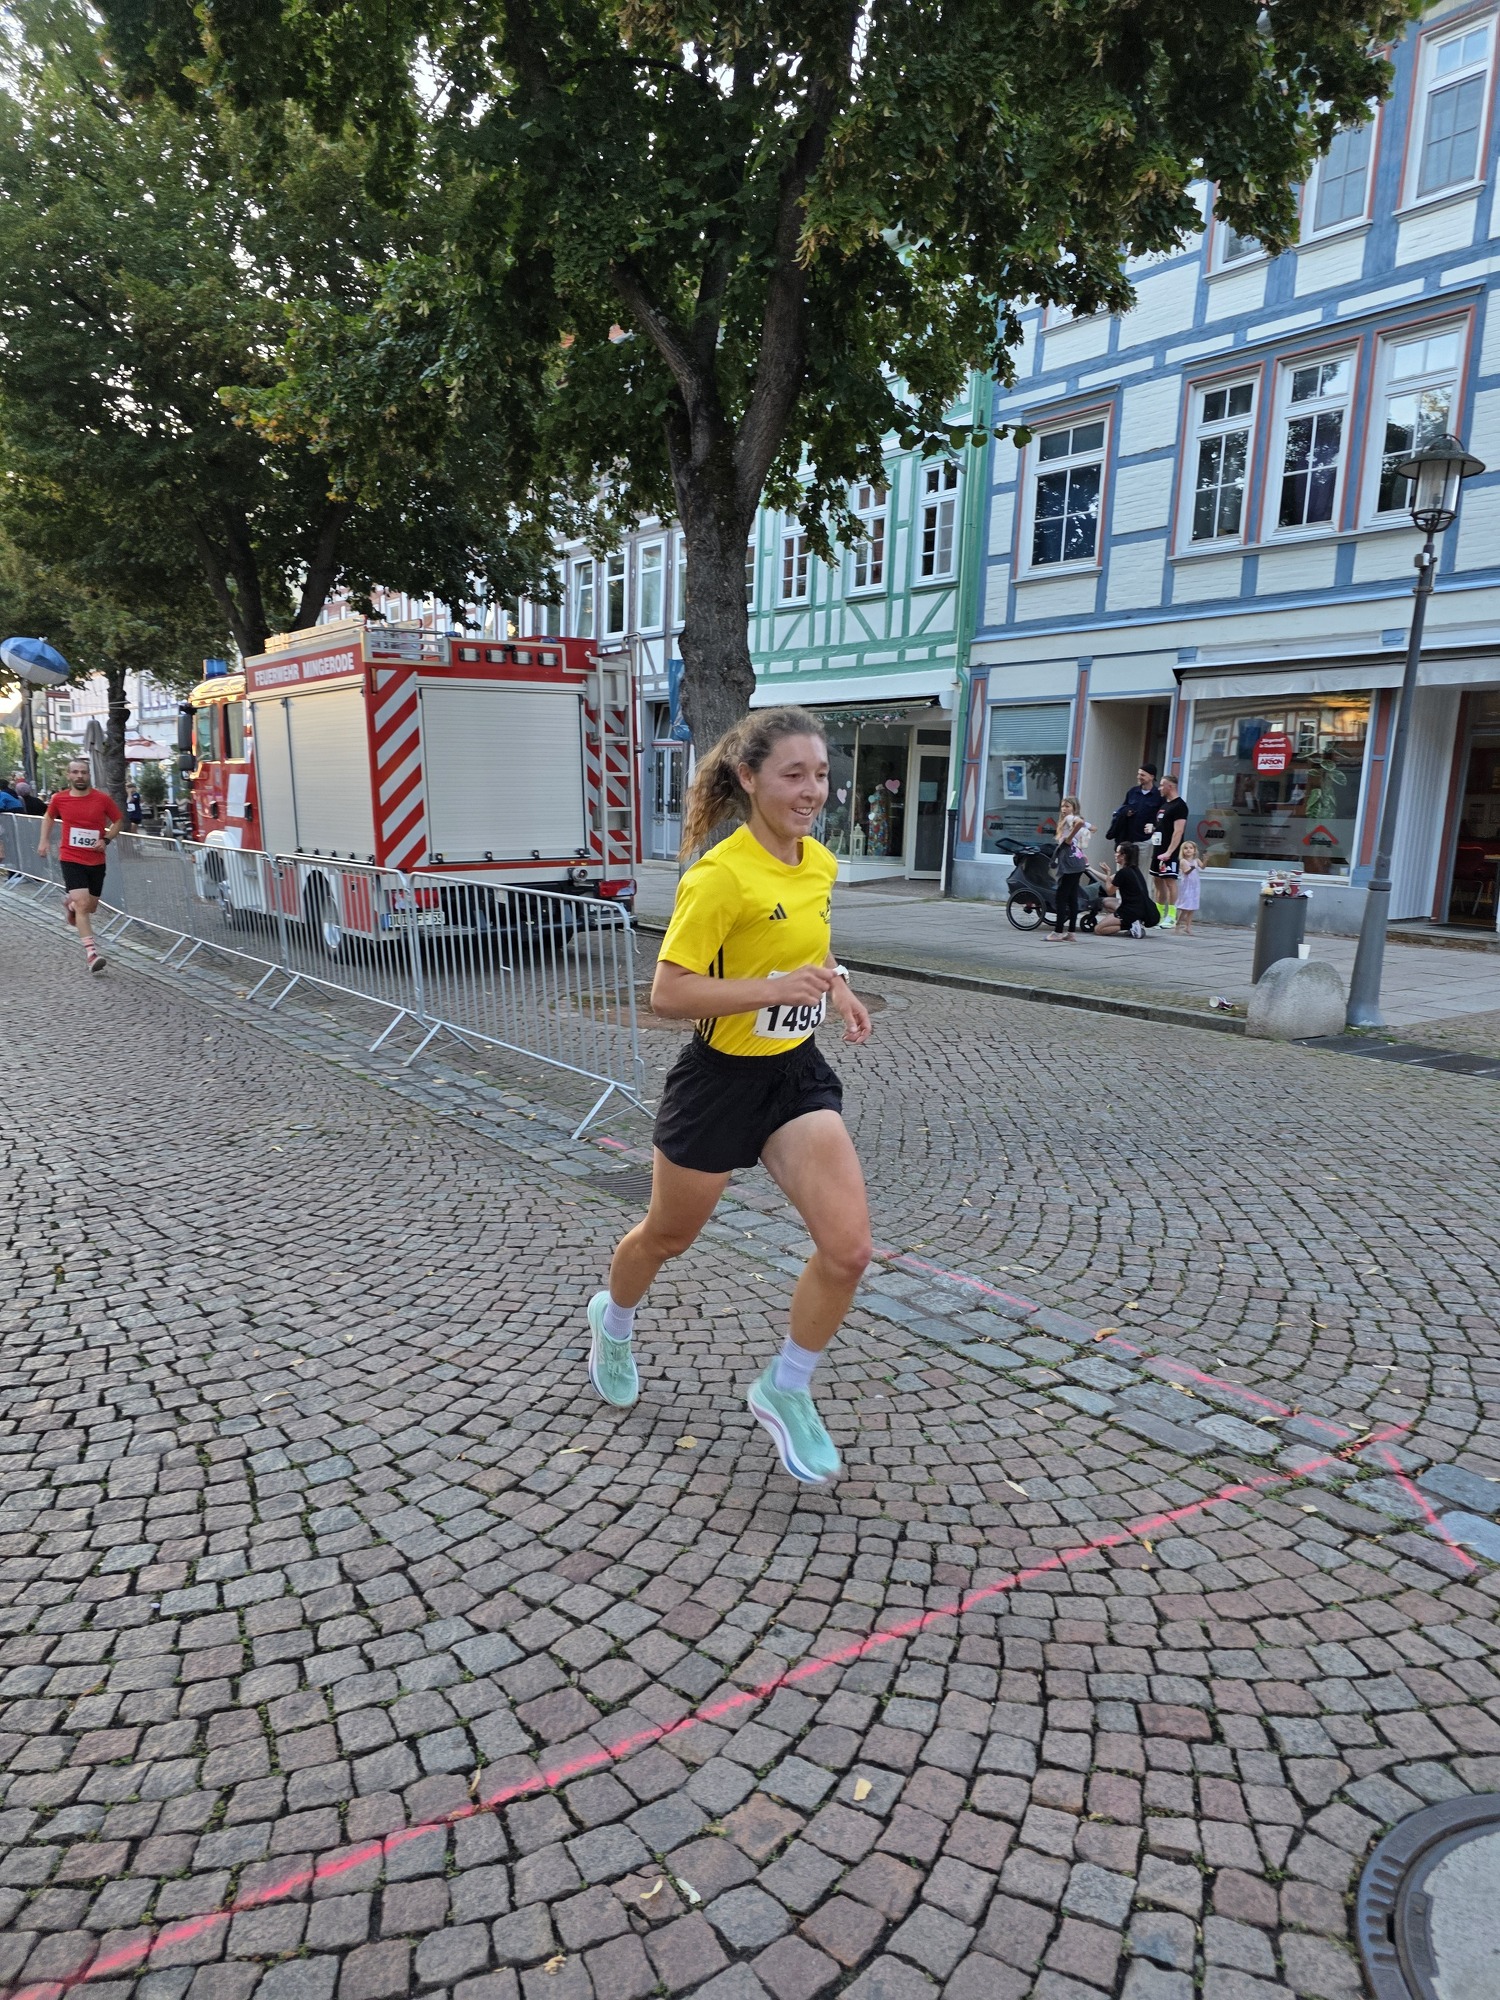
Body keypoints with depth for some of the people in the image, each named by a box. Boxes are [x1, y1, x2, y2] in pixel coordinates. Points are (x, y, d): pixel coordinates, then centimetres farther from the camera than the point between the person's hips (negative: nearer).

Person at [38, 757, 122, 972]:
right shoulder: (59, 799, -2)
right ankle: (92, 952, -16)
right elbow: (48, 817, 19)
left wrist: (106, 840, -7)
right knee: (83, 904, -16)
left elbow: (118, 820, 8)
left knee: (90, 907, 14)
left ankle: (70, 901, 51)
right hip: (71, 859, -2)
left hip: (96, 861, 2)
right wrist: (44, 840, 10)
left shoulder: (103, 799, -6)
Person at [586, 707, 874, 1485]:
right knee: (668, 1236, 18)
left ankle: (785, 1391, 19)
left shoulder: (821, 863, 1)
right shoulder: (720, 875, -21)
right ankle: (612, 1320, 53)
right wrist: (772, 989, -32)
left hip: (797, 1073, 6)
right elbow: (666, 993, -22)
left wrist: (835, 989, 1)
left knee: (847, 1248, -7)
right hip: (721, 1079, -5)